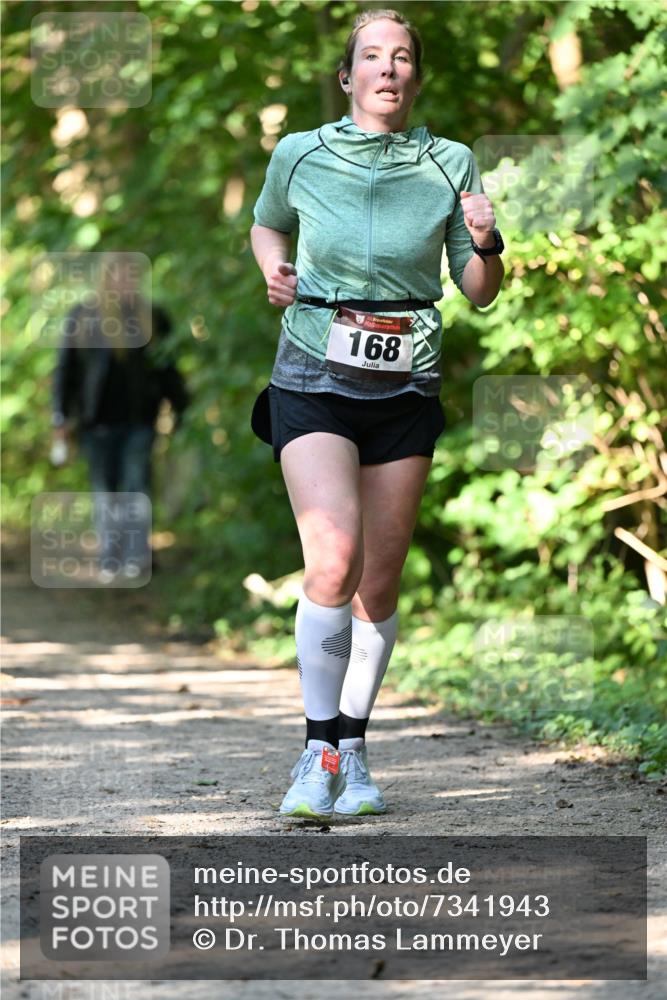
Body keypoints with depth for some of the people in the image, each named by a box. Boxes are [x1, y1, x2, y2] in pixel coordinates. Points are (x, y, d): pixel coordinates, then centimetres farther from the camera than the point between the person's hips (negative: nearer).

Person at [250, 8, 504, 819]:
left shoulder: (450, 166, 0)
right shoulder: (299, 156, 0)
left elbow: (479, 294, 6)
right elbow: (266, 226, 21)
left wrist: (486, 245, -14)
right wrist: (273, 269, 1)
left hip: (405, 391, 2)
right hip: (313, 382, -2)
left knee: (380, 585, 4)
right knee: (335, 559, -20)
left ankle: (353, 751, 21)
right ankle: (318, 753, -12)